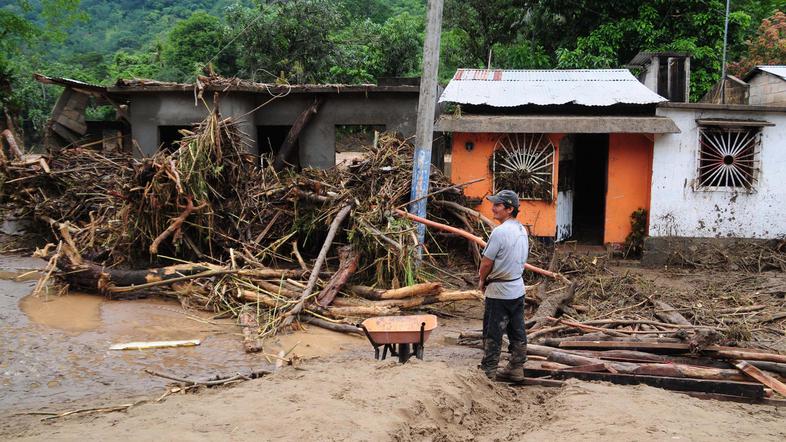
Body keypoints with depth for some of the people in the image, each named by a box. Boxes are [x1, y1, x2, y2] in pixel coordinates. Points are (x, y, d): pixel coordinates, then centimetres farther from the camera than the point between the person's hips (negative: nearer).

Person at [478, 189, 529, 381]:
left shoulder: (500, 232, -21)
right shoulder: (522, 230, 7)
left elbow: (486, 262, -17)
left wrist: (482, 280, 2)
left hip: (499, 292, -9)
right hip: (518, 288, 9)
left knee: (492, 333, 1)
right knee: (517, 331, 13)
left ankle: (488, 371, 8)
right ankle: (516, 368, 21)